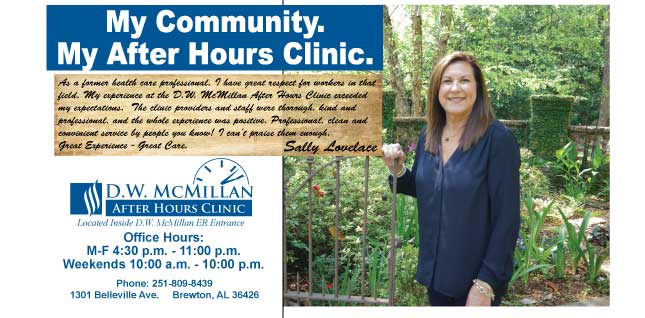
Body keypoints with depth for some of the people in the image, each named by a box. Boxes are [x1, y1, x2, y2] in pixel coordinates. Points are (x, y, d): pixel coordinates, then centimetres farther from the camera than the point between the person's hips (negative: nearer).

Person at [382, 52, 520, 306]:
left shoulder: (497, 138, -17)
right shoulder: (428, 135, 0)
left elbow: (507, 218, -17)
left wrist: (486, 283, -19)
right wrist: (397, 170, -6)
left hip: (478, 277, -5)